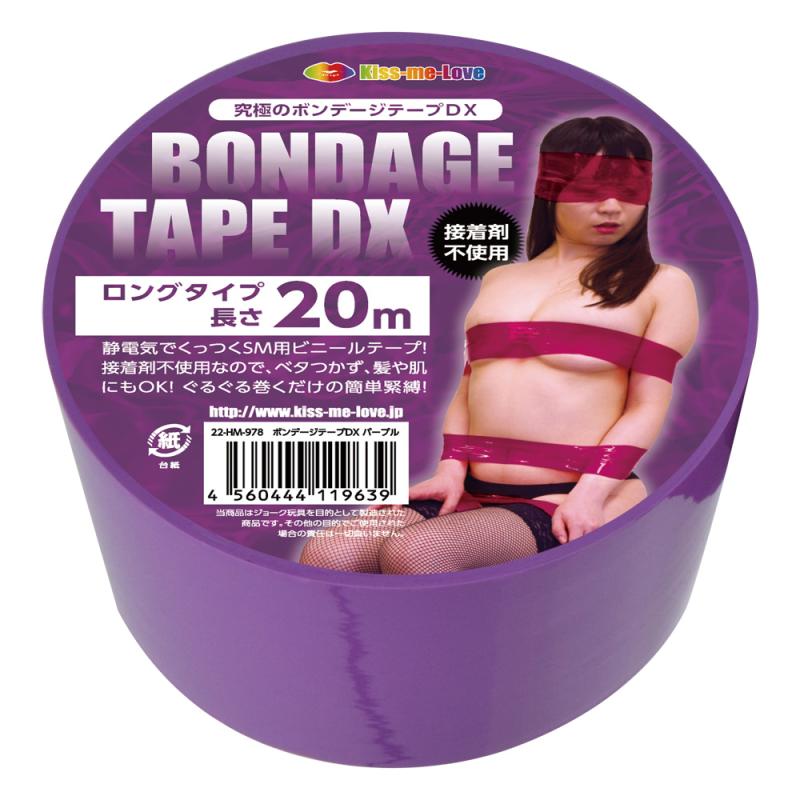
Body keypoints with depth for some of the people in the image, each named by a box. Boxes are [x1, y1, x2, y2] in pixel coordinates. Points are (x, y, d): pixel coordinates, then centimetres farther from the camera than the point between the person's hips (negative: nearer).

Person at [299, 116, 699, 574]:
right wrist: (451, 471, 4)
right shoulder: (500, 279, 21)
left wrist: (591, 493, -14)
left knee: (412, 552, -31)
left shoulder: (662, 286, 8)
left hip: (571, 504, -4)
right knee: (326, 556, -20)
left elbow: (648, 406, -1)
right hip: (474, 496, 5)